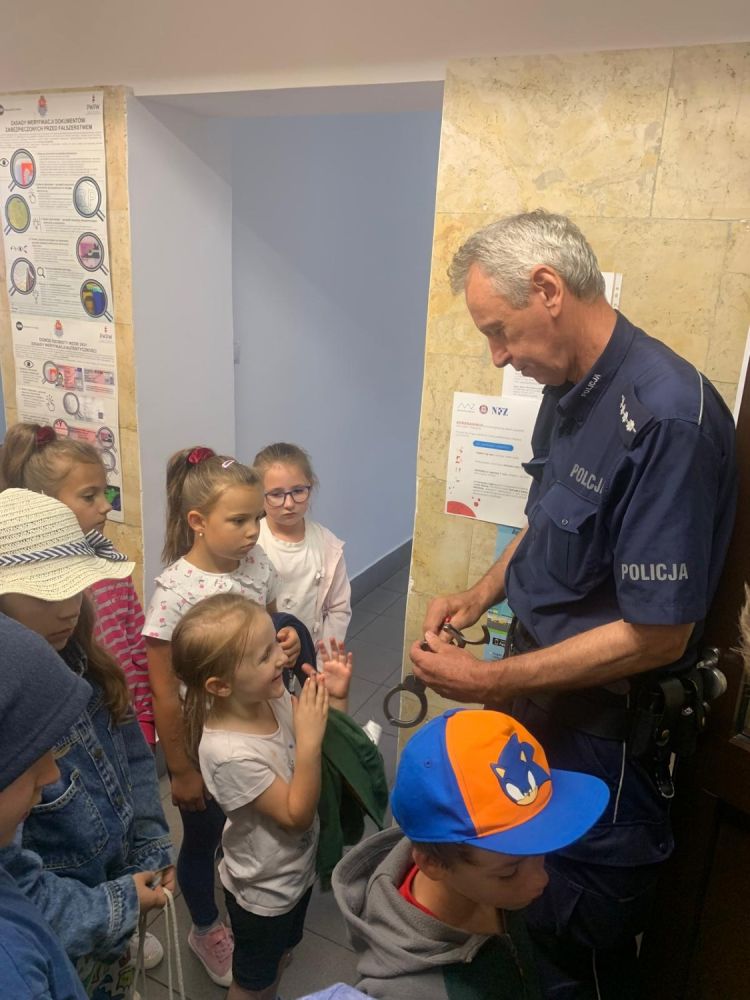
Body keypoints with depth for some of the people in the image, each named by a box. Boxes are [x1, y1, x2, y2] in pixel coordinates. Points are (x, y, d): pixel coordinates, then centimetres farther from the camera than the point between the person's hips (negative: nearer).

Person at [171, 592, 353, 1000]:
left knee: (282, 953, 34)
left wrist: (336, 698, -21)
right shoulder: (228, 753, -38)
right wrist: (308, 738, -39)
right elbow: (297, 814, -29)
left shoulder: (274, 698, -19)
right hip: (263, 889, -6)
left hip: (297, 869, 6)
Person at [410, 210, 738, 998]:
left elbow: (657, 636, -25)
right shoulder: (567, 390, -1)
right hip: (540, 697, 7)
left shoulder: (666, 416, -27)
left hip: (605, 732, -7)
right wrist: (481, 593, 0)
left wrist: (493, 682, -20)